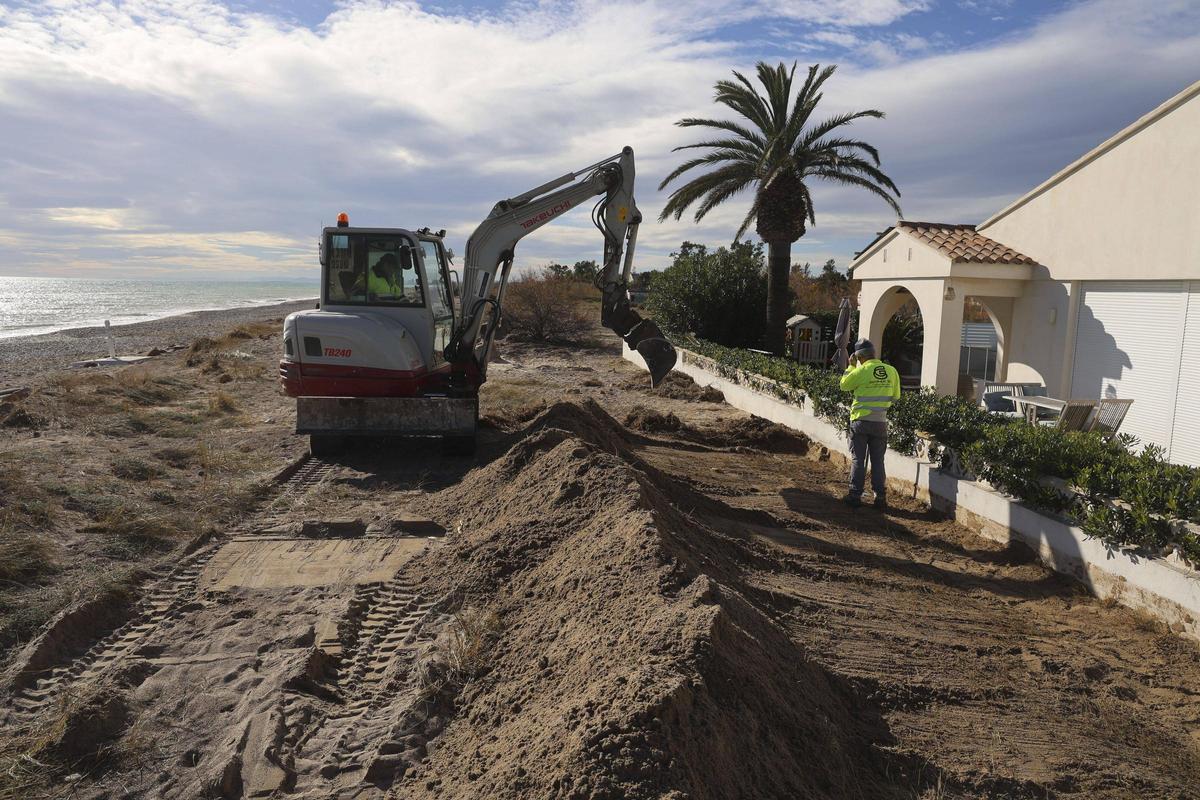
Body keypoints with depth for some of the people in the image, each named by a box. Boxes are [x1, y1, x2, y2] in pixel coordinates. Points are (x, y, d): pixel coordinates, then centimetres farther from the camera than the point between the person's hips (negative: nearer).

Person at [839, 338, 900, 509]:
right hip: (881, 422, 3)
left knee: (858, 460, 4)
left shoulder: (861, 370, -12)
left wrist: (851, 366, 10)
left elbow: (844, 385, 2)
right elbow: (896, 395, 7)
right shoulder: (891, 371, 0)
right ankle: (880, 497, 10)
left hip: (861, 421, -3)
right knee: (878, 461, 10)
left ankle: (855, 495, 5)